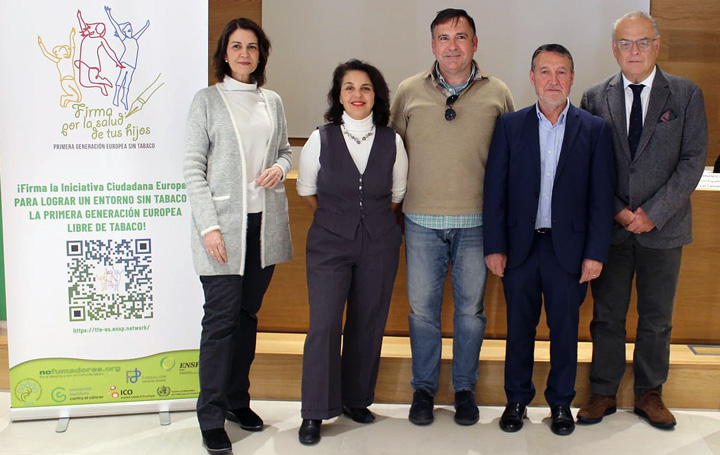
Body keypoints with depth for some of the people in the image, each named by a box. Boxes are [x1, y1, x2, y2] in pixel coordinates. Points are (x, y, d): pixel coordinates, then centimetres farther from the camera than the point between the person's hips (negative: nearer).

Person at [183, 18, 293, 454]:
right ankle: (212, 418, 6)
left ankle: (238, 399, 27)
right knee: (221, 318, -5)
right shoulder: (207, 100, -1)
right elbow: (193, 168, -5)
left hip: (265, 221, 4)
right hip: (225, 223, -4)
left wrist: (279, 168, -3)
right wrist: (208, 226, -13)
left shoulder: (273, 101, 11)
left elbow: (285, 150, 22)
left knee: (248, 313, 12)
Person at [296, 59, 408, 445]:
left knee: (368, 324, 8)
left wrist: (371, 219, 12)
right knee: (323, 324, -6)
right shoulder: (321, 140, -4)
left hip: (379, 246, 2)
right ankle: (314, 413, 7)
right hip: (329, 244, -2)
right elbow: (306, 191, 9)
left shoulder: (392, 142, -1)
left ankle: (356, 399, 27)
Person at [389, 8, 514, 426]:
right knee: (422, 307, 8)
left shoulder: (497, 93, 3)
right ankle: (424, 388, 24)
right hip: (422, 220, 0)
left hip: (476, 221, 0)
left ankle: (465, 388, 26)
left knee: (471, 308, 9)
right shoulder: (409, 92, 4)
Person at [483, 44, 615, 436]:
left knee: (565, 329, 10)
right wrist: (494, 246, -5)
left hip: (568, 248, 0)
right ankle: (517, 399, 28)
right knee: (519, 327, 11)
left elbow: (601, 196, -1)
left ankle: (561, 402, 28)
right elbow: (494, 190, 0)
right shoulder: (510, 126, 1)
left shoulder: (594, 130, 0)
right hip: (520, 246, 1)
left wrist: (596, 253, -6)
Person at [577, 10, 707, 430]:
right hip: (609, 226, 0)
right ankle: (604, 393, 22)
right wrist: (618, 211, -9)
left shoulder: (687, 95, 1)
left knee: (657, 318, 10)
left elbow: (694, 160, -4)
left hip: (663, 226, 0)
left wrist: (653, 213, -12)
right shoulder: (595, 98, 3)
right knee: (607, 315, 9)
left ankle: (650, 394, 26)